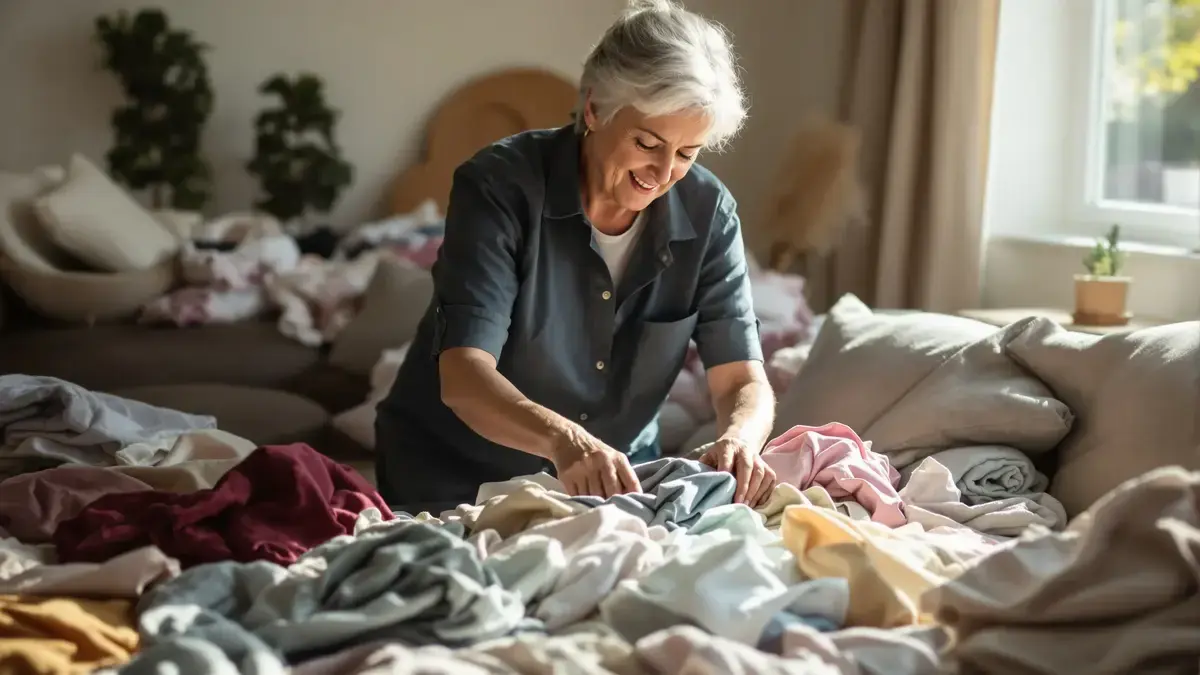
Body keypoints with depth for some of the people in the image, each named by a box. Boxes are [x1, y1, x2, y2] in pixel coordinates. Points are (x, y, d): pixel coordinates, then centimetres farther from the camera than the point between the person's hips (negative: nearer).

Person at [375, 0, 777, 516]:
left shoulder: (708, 214, -8)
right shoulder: (500, 187, -19)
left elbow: (743, 380, -10)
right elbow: (463, 377, -29)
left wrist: (739, 440, -34)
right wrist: (562, 439, -48)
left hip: (614, 483, 2)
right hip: (456, 479, -2)